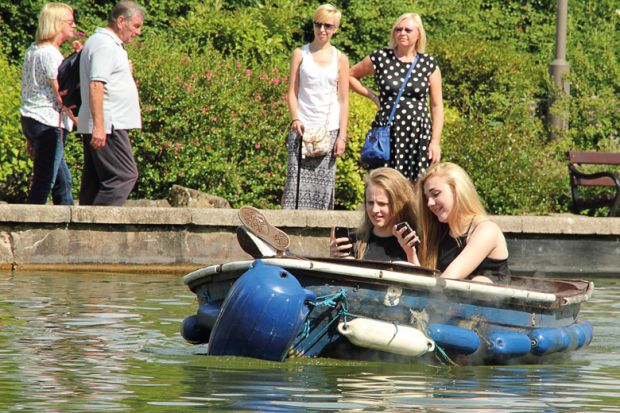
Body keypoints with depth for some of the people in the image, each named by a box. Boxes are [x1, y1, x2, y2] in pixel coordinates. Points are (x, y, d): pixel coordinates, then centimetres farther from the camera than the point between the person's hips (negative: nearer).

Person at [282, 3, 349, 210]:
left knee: (324, 183, -1)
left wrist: (342, 136, 1)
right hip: (303, 128, -1)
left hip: (329, 130, 1)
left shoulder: (340, 59, 9)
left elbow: (344, 100, 8)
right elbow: (292, 92, 4)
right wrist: (295, 119, -13)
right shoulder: (300, 54, 7)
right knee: (297, 181, -8)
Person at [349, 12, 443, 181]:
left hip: (419, 135, 0)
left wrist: (435, 141, 0)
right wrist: (372, 96, 6)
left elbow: (437, 106, 7)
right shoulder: (380, 58, 4)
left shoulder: (429, 64, 6)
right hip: (386, 134, 0)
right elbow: (350, 75, 17)